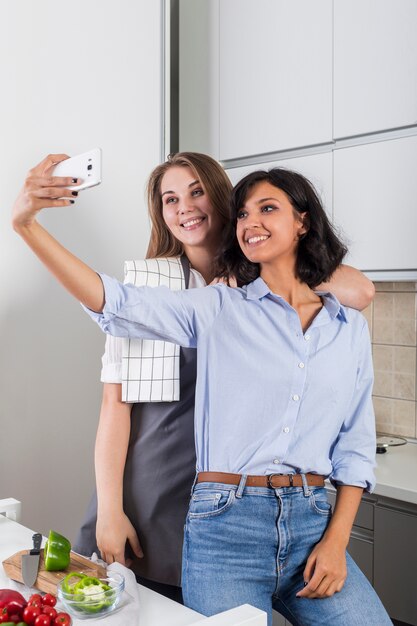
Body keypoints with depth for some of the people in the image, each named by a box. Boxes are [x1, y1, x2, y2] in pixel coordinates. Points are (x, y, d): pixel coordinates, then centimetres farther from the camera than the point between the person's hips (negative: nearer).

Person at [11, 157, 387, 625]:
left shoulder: (350, 327, 8)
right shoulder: (219, 309, 0)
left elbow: (356, 443, 8)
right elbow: (116, 303, -11)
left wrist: (336, 541, -1)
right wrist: (27, 225, -20)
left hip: (311, 522, 3)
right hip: (227, 524, -2)